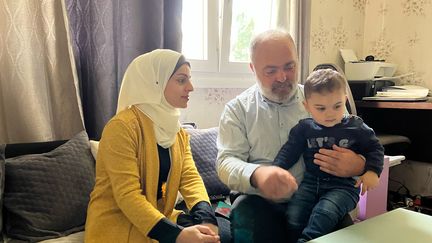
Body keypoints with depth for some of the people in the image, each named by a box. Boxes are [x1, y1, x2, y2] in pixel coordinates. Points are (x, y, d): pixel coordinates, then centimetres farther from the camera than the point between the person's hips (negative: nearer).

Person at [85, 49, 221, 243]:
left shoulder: (177, 131, 6)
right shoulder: (122, 126, -19)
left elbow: (190, 177, -5)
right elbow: (127, 195, -24)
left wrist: (206, 218, -22)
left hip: (159, 217, 7)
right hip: (117, 224, -6)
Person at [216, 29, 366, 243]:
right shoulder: (237, 109, 3)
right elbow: (226, 162, -7)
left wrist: (358, 165, -20)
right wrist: (256, 174, -31)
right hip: (261, 202, 0)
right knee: (244, 211, -31)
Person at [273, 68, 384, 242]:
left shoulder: (356, 127, -1)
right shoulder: (304, 128, 3)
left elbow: (374, 149, 10)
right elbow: (290, 150, 9)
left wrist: (372, 170, -7)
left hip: (344, 184, -2)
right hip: (311, 182, 3)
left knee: (325, 213, -32)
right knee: (293, 217, -15)